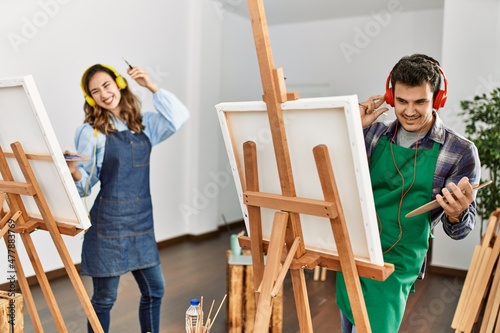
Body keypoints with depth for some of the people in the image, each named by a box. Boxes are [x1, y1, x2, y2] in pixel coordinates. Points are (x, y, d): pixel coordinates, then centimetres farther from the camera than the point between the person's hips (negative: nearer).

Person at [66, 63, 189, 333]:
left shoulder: (144, 124, 6)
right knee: (104, 297, 7)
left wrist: (152, 87, -5)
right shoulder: (91, 131, -6)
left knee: (154, 290, 14)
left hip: (142, 220, 5)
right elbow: (86, 184, -6)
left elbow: (179, 117, -3)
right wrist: (75, 172, -28)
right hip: (109, 221, -4)